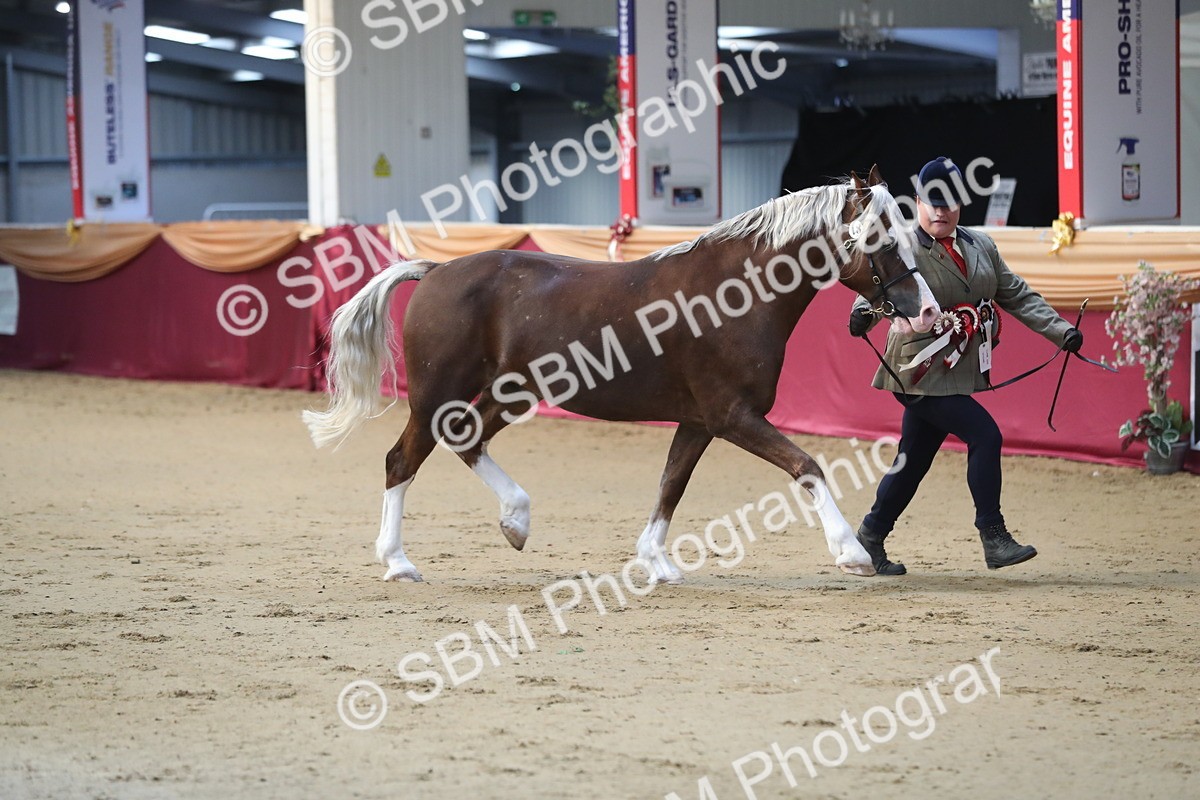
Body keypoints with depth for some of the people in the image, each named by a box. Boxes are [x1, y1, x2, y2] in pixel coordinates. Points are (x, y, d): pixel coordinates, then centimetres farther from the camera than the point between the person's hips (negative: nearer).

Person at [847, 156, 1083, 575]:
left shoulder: (981, 246, 10)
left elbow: (1017, 296, 14)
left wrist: (1059, 330, 5)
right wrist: (864, 313, -47)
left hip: (958, 373, 7)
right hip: (920, 373, -7)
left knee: (912, 461, 13)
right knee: (984, 435, -16)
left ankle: (870, 539, 26)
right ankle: (994, 539, -10)